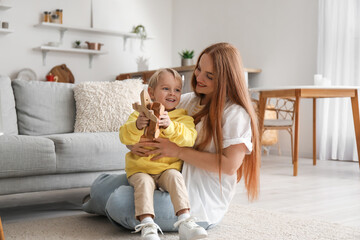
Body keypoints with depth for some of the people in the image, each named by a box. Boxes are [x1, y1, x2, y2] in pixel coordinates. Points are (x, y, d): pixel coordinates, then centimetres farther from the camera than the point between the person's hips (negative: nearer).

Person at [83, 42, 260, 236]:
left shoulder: (236, 114, -11)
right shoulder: (186, 101, 10)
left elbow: (230, 165, -21)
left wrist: (178, 151, -22)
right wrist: (134, 143, -13)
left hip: (200, 203, -7)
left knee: (120, 203, -23)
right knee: (100, 186, -4)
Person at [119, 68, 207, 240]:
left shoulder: (183, 117, 7)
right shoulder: (140, 114, 7)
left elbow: (188, 139, -14)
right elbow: (125, 137, -7)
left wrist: (170, 126, -32)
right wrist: (137, 126, -29)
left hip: (168, 169, 0)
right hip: (140, 169, 0)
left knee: (175, 176, -29)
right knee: (144, 182, -30)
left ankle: (185, 222, -34)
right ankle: (147, 226, -37)